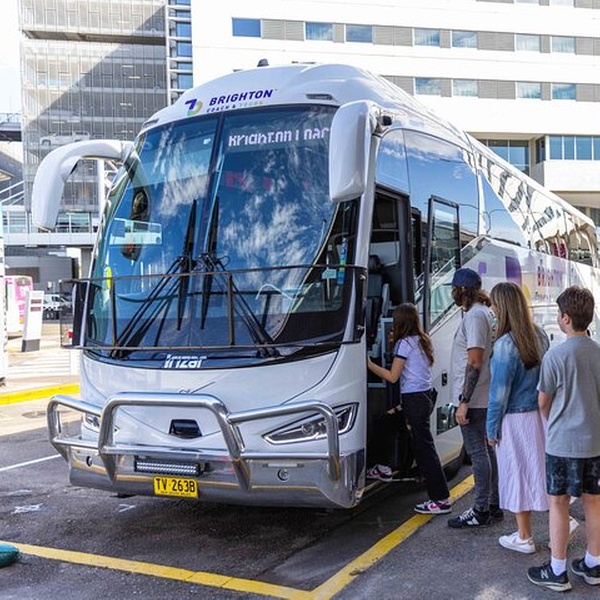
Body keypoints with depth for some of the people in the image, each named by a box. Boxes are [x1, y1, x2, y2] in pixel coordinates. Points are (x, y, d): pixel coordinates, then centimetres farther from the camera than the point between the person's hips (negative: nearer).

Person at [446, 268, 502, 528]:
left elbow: (475, 362, -23)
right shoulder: (487, 313, 14)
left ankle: (481, 511, 3)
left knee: (478, 452, -4)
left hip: (473, 399, -10)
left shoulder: (474, 315, -17)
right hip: (485, 397, 10)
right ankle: (493, 506, 24)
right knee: (486, 450, 15)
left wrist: (463, 401, -22)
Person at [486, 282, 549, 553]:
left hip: (515, 419, -6)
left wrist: (492, 429, -7)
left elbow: (499, 392, -16)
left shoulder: (506, 344, -20)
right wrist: (542, 406, 18)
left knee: (518, 474, 7)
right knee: (541, 470, 16)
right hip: (539, 416, 6)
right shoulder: (540, 336, 1)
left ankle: (524, 538, 19)